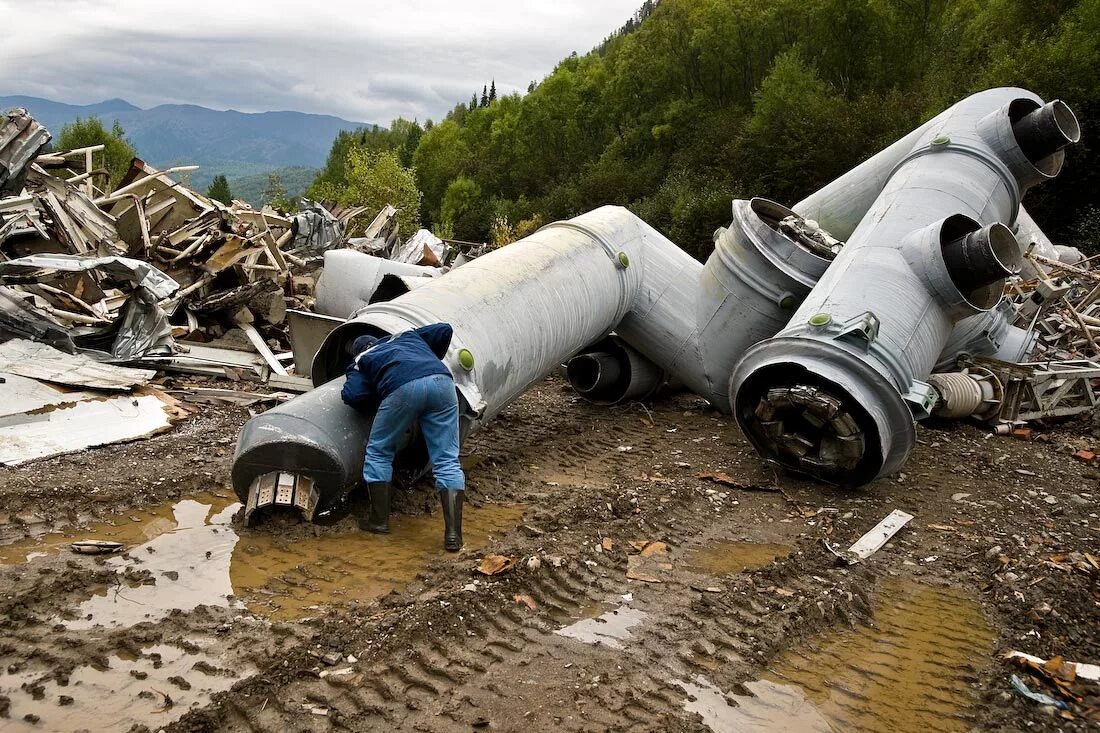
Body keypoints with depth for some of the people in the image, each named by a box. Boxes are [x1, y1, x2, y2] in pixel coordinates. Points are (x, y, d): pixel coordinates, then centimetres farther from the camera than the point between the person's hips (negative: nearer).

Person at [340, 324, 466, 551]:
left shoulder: (361, 360, 30)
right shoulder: (408, 336, 41)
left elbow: (353, 395, 12)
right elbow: (444, 330, 33)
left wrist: (375, 400, 32)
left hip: (404, 387, -3)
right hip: (442, 381, 3)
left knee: (378, 452, 19)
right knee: (447, 461, 5)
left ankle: (379, 520, 23)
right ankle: (453, 533, -2)